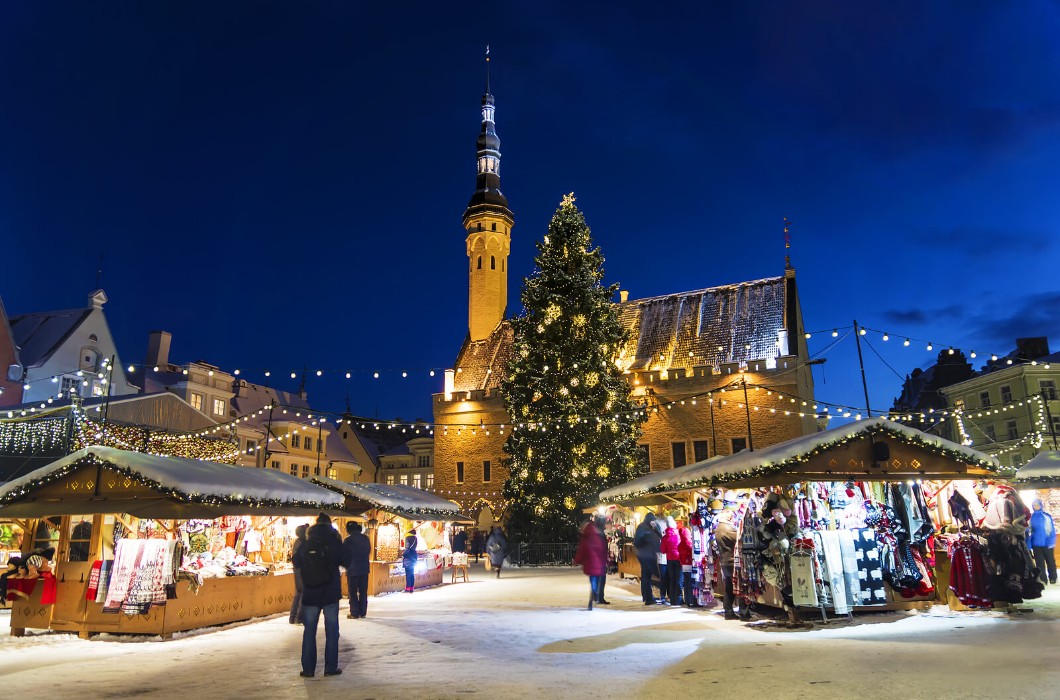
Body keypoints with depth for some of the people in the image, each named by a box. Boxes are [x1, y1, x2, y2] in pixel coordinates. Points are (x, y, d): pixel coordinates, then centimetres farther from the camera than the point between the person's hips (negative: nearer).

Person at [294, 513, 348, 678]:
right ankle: (331, 667, 9)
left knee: (309, 631, 11)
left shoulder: (304, 546, -2)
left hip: (310, 595, 2)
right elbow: (346, 563, 0)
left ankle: (308, 669, 13)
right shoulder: (335, 543, -9)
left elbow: (296, 564, 13)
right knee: (331, 630, 7)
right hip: (331, 594, -2)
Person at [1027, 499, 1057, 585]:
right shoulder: (1031, 518, 1)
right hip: (1036, 545, 2)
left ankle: (1053, 578, 25)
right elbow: (1028, 532, 5)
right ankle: (1042, 579, 16)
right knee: (1039, 563, 8)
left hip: (1047, 544, -2)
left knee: (1050, 561, 11)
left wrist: (1052, 542, -13)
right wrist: (1029, 545, 1)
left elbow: (1052, 530, -5)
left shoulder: (1047, 516, -5)